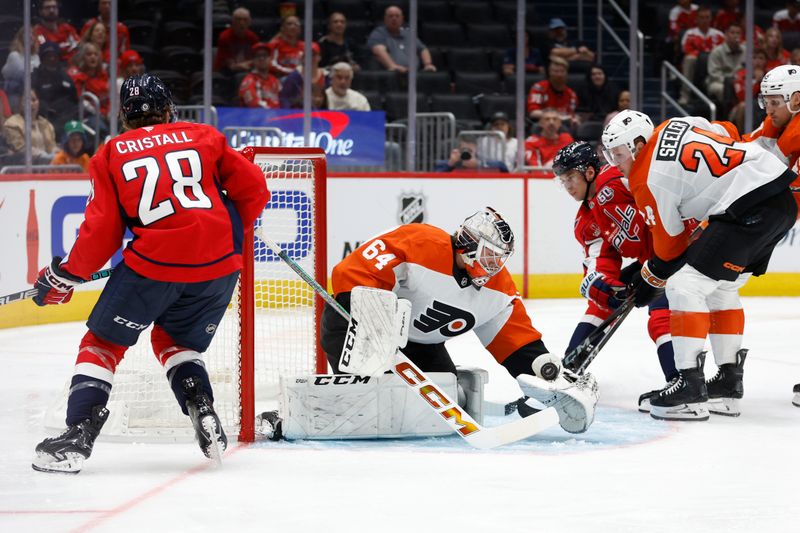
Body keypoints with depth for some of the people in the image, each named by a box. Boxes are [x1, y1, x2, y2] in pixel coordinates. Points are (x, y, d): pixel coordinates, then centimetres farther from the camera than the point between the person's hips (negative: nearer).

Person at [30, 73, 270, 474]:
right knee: (177, 340, 26)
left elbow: (102, 235, 5)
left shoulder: (110, 156, 10)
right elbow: (253, 189, 12)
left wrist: (63, 277, 18)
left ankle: (80, 433, 2)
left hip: (155, 261, -3)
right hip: (219, 262, 3)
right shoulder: (204, 137, 15)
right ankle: (203, 412, 5)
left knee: (104, 342, 14)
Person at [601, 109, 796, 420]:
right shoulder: (675, 126, 14)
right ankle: (729, 384, 23)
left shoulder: (649, 181, -7)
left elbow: (670, 244, 2)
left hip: (750, 207, -10)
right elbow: (730, 133, 25)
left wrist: (650, 280, 17)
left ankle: (691, 392, -11)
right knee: (721, 288, 22)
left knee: (684, 286, -8)